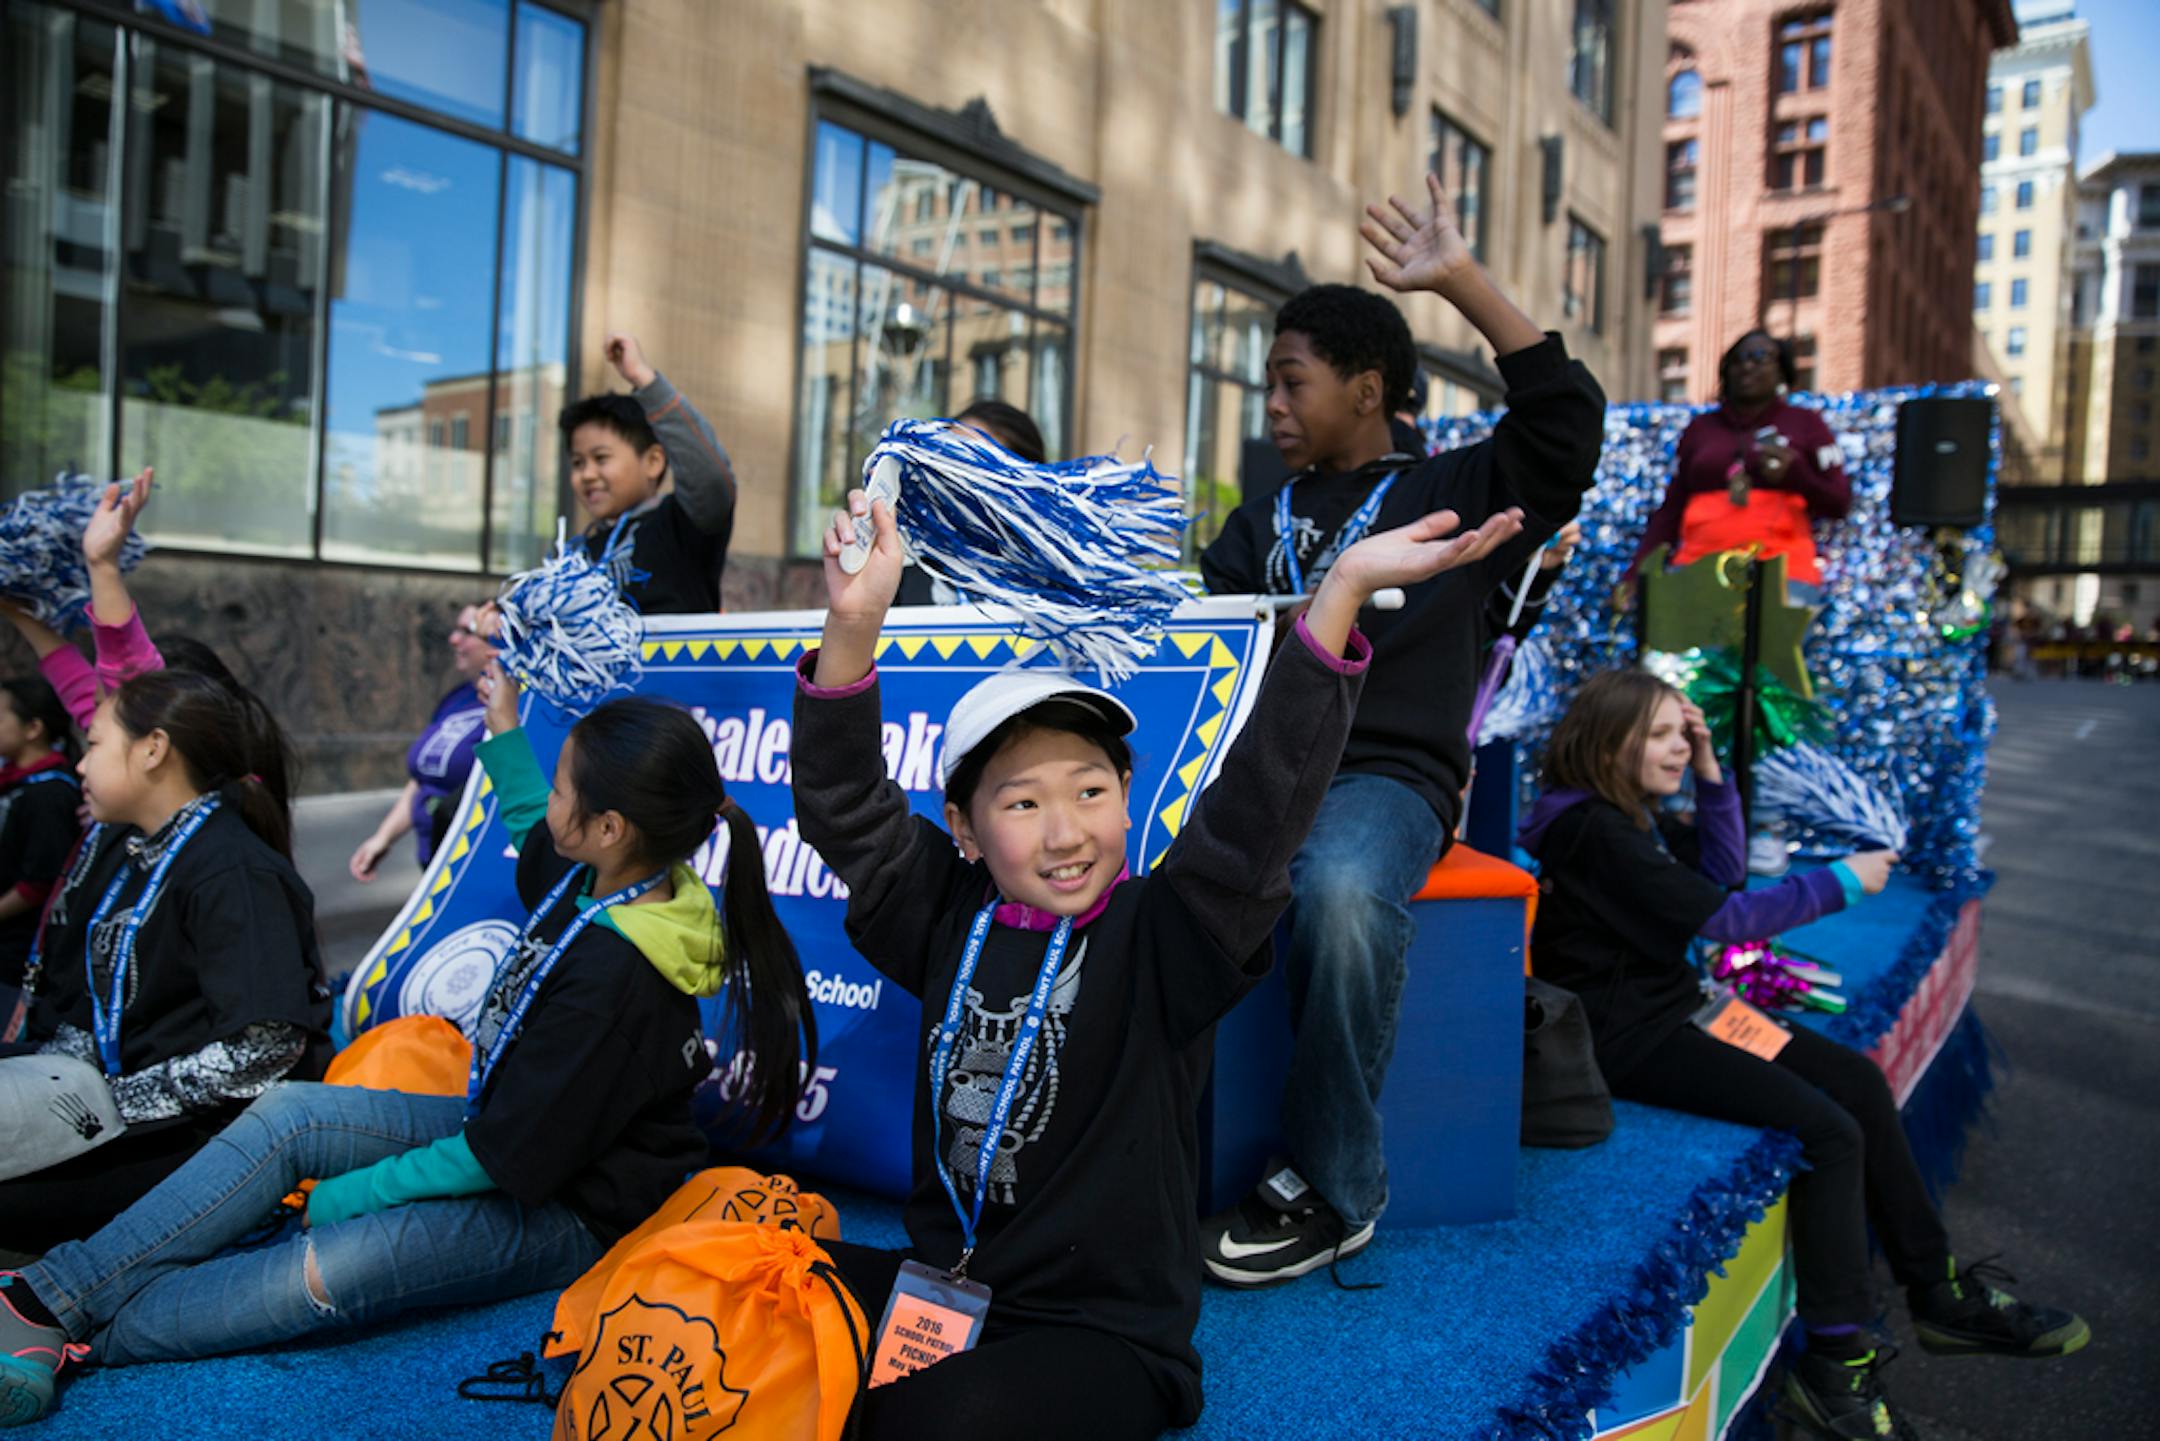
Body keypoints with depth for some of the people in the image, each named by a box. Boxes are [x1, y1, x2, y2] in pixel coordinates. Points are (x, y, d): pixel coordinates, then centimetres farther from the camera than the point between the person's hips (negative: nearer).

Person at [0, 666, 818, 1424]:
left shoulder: (614, 978, -33)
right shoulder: (597, 878, -5)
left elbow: (511, 1158, -25)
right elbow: (535, 838, 23)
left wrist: (341, 1195, -14)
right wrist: (504, 734, 20)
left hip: (567, 1210, -10)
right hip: (513, 1132, 10)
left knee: (322, 1277, -27)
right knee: (289, 1114, -3)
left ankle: (74, 1336, -8)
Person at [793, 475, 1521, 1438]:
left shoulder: (1160, 937, -11)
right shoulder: (949, 919, 0)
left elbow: (1256, 804, -25)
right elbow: (843, 805, -7)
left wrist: (1343, 590, -36)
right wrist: (855, 625, -23)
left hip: (1104, 1331, -4)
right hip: (936, 1286, 4)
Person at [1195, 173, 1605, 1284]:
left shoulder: (1452, 495, 13)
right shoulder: (1259, 524, 28)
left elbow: (1566, 417, -1)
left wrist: (1462, 282, -1)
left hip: (1385, 772, -4)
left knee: (1340, 889, -39)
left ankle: (1331, 1186, -19)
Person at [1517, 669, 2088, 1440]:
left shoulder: (1634, 811, 8)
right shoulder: (1592, 831, -22)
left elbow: (1721, 873, 14)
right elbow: (1718, 916, -20)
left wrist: (1709, 772, 2)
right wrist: (1841, 881, -11)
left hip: (1673, 1007, 10)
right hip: (1628, 1037, -10)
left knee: (1859, 1081, 6)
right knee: (1830, 1131, -17)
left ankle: (1939, 1293, 18)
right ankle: (1835, 1365, -6)